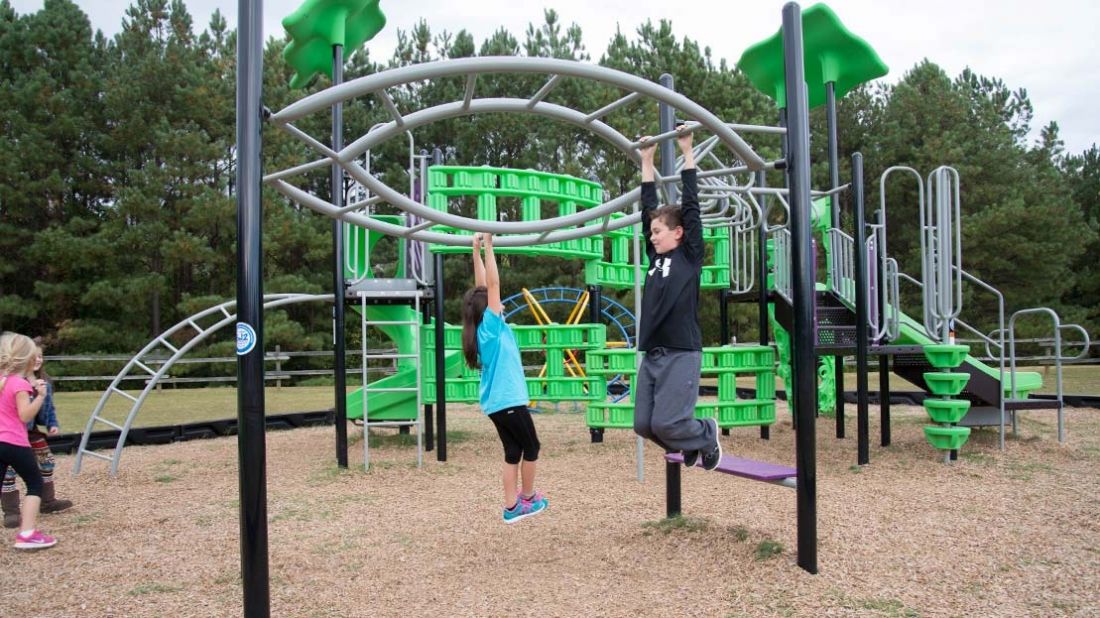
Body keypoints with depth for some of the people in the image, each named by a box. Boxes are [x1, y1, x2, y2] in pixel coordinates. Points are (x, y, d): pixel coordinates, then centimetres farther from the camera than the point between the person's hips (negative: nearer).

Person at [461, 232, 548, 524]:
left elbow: (483, 287, 10)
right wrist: (487, 245, -18)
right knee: (530, 447, 9)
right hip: (508, 400, -8)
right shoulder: (490, 326, -15)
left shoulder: (484, 328, 5)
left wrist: (476, 250, 10)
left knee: (513, 450, 11)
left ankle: (512, 507, 12)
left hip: (496, 401, 8)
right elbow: (493, 284, -19)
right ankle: (528, 498, 22)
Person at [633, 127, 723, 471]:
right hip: (652, 355, 7)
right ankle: (686, 446, 30)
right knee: (644, 425, 2)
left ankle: (706, 435, 18)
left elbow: (691, 205, -3)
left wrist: (687, 153, 1)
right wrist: (647, 161, 22)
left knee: (665, 423, -13)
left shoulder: (689, 255, 0)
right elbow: (648, 207, 19)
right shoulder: (656, 257, 14)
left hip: (681, 354, -7)